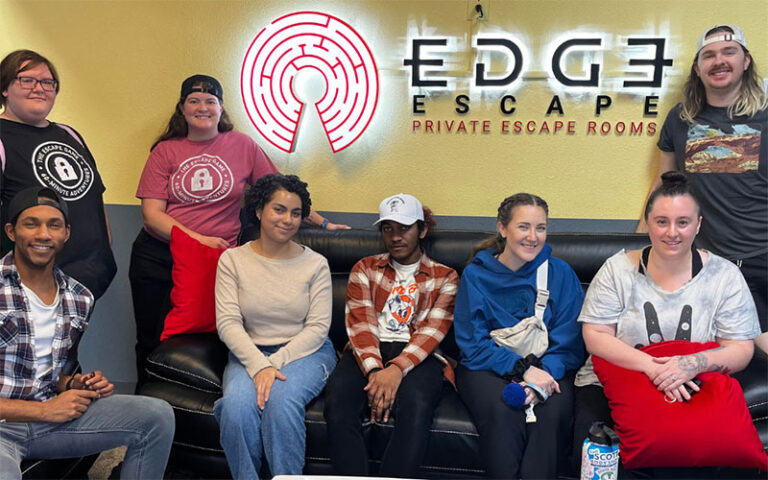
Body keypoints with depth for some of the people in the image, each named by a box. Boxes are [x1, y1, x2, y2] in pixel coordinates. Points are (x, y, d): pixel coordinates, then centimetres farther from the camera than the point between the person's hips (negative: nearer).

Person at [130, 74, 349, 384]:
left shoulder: (242, 145, 6)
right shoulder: (166, 150, 5)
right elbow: (152, 214, -2)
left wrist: (322, 223, 8)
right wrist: (199, 239, -14)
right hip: (157, 256, 1)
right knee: (150, 341, 8)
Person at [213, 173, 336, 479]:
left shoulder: (315, 264, 2)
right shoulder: (232, 259, 3)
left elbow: (318, 327, -4)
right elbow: (227, 322, -5)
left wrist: (276, 363, -16)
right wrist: (259, 365, -20)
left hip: (306, 353, -1)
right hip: (250, 353, 1)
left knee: (281, 400, -32)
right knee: (237, 408, -29)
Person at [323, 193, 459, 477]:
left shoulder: (444, 277, 15)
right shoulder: (365, 269, 20)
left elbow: (433, 330, 0)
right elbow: (360, 323, 5)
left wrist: (397, 369, -20)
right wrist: (374, 371, -15)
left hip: (417, 357, -1)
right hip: (368, 354, 2)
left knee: (416, 407, -36)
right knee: (337, 403, -31)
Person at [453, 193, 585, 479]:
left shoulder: (561, 273, 5)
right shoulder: (476, 275, 2)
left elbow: (569, 344, 1)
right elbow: (473, 344, -4)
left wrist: (544, 374, -20)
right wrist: (523, 369, -19)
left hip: (549, 368, 1)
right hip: (486, 367, -1)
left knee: (551, 413, -31)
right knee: (503, 412, -32)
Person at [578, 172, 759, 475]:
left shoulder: (724, 276, 3)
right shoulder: (617, 269, 2)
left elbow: (741, 350, -1)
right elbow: (594, 337, -5)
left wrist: (696, 363, -23)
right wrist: (650, 366, -21)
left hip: (691, 390, 1)